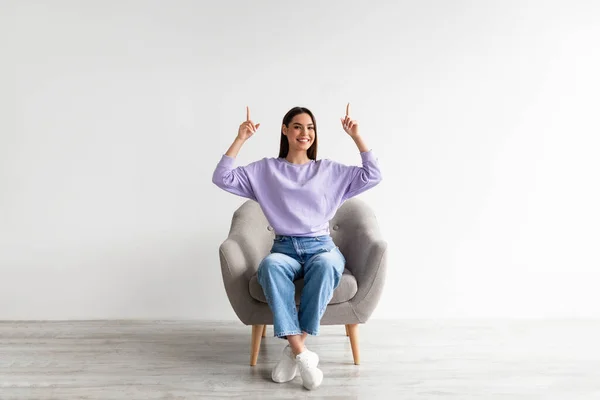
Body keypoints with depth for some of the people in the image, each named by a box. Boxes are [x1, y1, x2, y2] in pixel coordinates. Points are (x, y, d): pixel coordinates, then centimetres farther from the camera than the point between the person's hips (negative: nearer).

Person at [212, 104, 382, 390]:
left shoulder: (330, 170, 13)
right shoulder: (265, 170, 10)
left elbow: (373, 175, 7)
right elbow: (222, 178, 2)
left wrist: (356, 137, 2)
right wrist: (240, 140, -4)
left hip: (321, 247, 1)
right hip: (284, 249, 0)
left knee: (326, 265, -38)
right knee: (270, 265, -38)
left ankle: (294, 348, -26)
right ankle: (302, 354, -33)